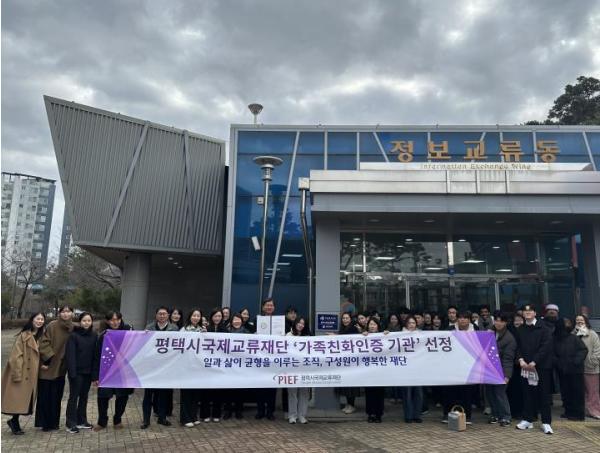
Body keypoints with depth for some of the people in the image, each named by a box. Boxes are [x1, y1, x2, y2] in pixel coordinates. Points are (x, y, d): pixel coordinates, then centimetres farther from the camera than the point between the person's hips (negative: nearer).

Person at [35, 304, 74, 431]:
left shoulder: (72, 328, 4)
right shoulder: (52, 326, -11)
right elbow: (44, 343, -12)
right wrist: (47, 358, -18)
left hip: (61, 367, 5)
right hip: (49, 366, -5)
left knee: (57, 396, 12)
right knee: (45, 395, 2)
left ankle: (54, 422, 22)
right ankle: (45, 422, 13)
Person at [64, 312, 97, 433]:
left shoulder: (94, 336, 4)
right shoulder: (73, 336, -9)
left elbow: (95, 354, 5)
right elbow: (70, 355, -13)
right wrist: (72, 372, -19)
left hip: (88, 372, 5)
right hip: (77, 372, -4)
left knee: (84, 396, 13)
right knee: (74, 397, 2)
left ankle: (81, 421, 24)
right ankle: (71, 424, 10)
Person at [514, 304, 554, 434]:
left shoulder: (543, 327, -5)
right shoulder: (520, 330, 10)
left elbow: (546, 346, -12)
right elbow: (518, 347, 10)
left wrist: (534, 362, -15)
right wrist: (521, 360, -8)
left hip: (542, 366, -4)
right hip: (525, 367, 4)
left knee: (544, 394, 1)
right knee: (527, 393, 9)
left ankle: (546, 422, 7)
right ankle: (528, 420, 18)